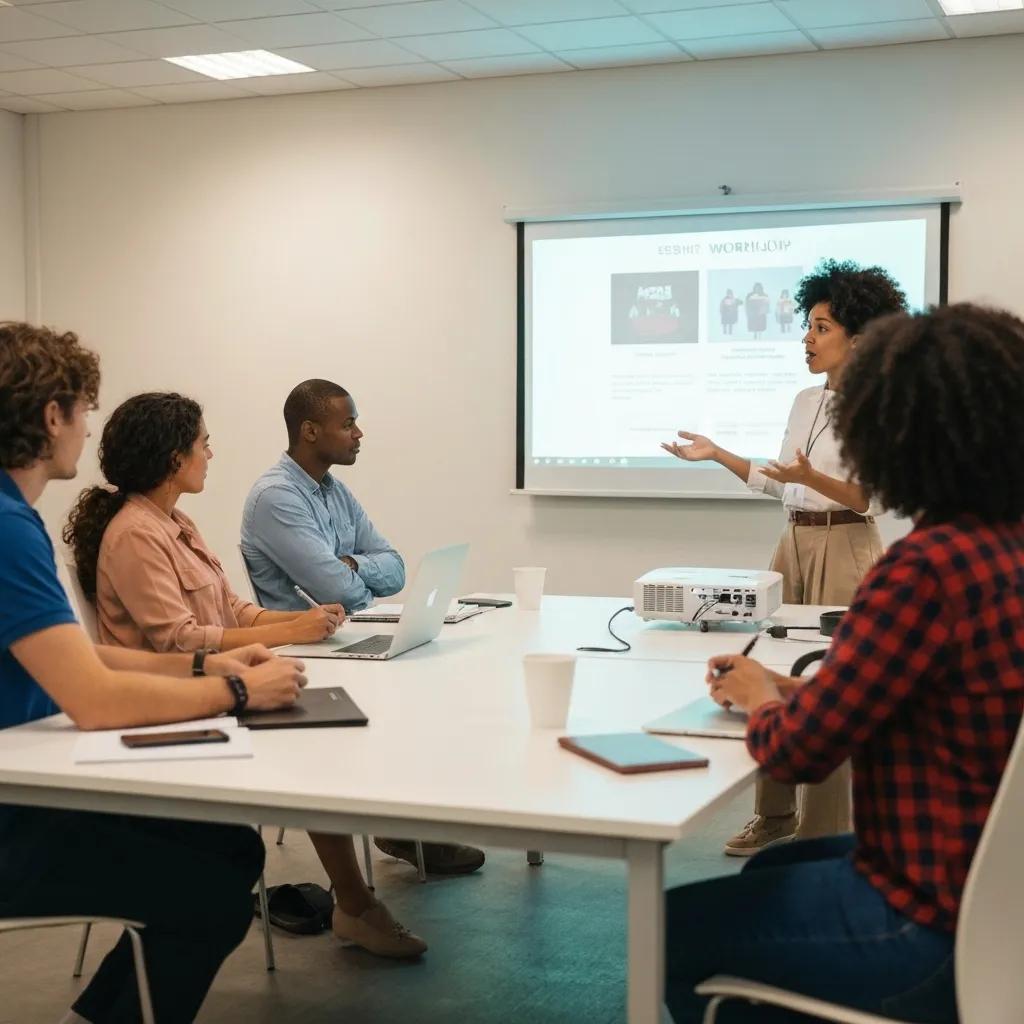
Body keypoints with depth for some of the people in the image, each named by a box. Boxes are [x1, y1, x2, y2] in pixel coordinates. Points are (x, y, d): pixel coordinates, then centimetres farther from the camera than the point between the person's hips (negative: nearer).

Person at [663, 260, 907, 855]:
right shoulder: (806, 402, 13)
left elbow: (869, 497, -17)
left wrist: (811, 477, -32)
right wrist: (716, 455, 13)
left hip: (846, 549, -8)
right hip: (794, 544, 8)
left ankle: (824, 833, 8)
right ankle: (775, 816, 22)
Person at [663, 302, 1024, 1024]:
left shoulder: (932, 565, -26)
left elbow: (797, 751, -19)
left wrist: (757, 696, 1)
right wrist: (789, 687, 11)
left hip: (939, 923, -9)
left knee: (674, 926, 8)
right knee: (769, 870, 30)